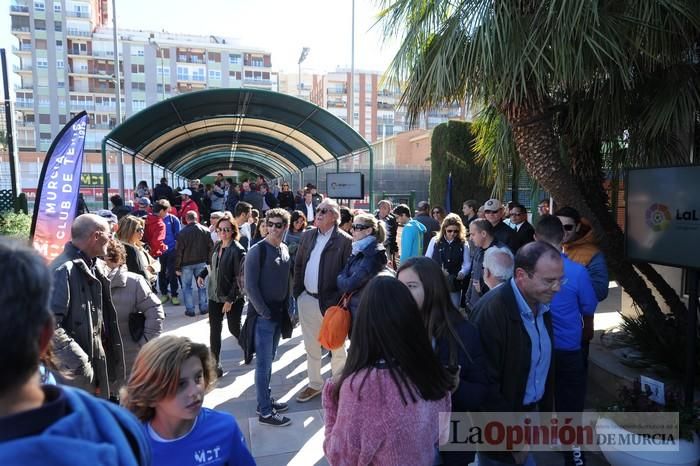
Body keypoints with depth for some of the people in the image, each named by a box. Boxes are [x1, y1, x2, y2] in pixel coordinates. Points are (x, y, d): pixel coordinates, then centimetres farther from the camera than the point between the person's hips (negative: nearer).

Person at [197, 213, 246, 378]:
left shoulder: (238, 250, -17)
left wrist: (230, 299, -19)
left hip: (233, 298, -6)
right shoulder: (217, 246, 4)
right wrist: (202, 274, 5)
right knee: (214, 330, 4)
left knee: (234, 328, 8)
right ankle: (215, 363, 14)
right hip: (215, 296, 6)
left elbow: (239, 278, -18)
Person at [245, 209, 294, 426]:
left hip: (278, 314, 7)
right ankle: (265, 412, 9)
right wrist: (265, 312, -15)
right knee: (263, 363, 0)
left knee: (269, 360, 17)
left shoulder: (285, 250, 8)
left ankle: (266, 399, 30)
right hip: (263, 315, -7)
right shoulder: (257, 251, -13)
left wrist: (285, 308, 9)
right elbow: (250, 286, -15)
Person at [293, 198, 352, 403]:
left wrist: (339, 300, -16)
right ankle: (315, 384, 36)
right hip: (307, 299, 6)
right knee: (311, 346, 19)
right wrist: (297, 292, 6)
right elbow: (298, 265, 12)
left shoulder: (345, 240, -11)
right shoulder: (307, 235, 6)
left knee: (337, 347, 10)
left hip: (330, 302, -6)